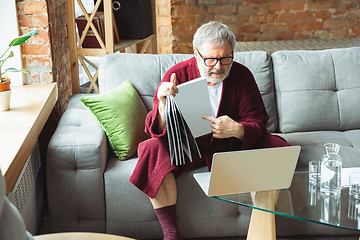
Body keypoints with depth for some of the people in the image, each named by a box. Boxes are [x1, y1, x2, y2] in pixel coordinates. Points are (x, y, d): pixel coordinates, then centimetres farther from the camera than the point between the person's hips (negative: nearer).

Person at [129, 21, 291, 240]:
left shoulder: (242, 75, -9)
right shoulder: (177, 75, -14)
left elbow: (257, 122, -11)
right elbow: (157, 130, -17)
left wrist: (237, 130, -36)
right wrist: (163, 104, -40)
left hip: (232, 144, 1)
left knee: (274, 147, -23)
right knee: (153, 149, -30)